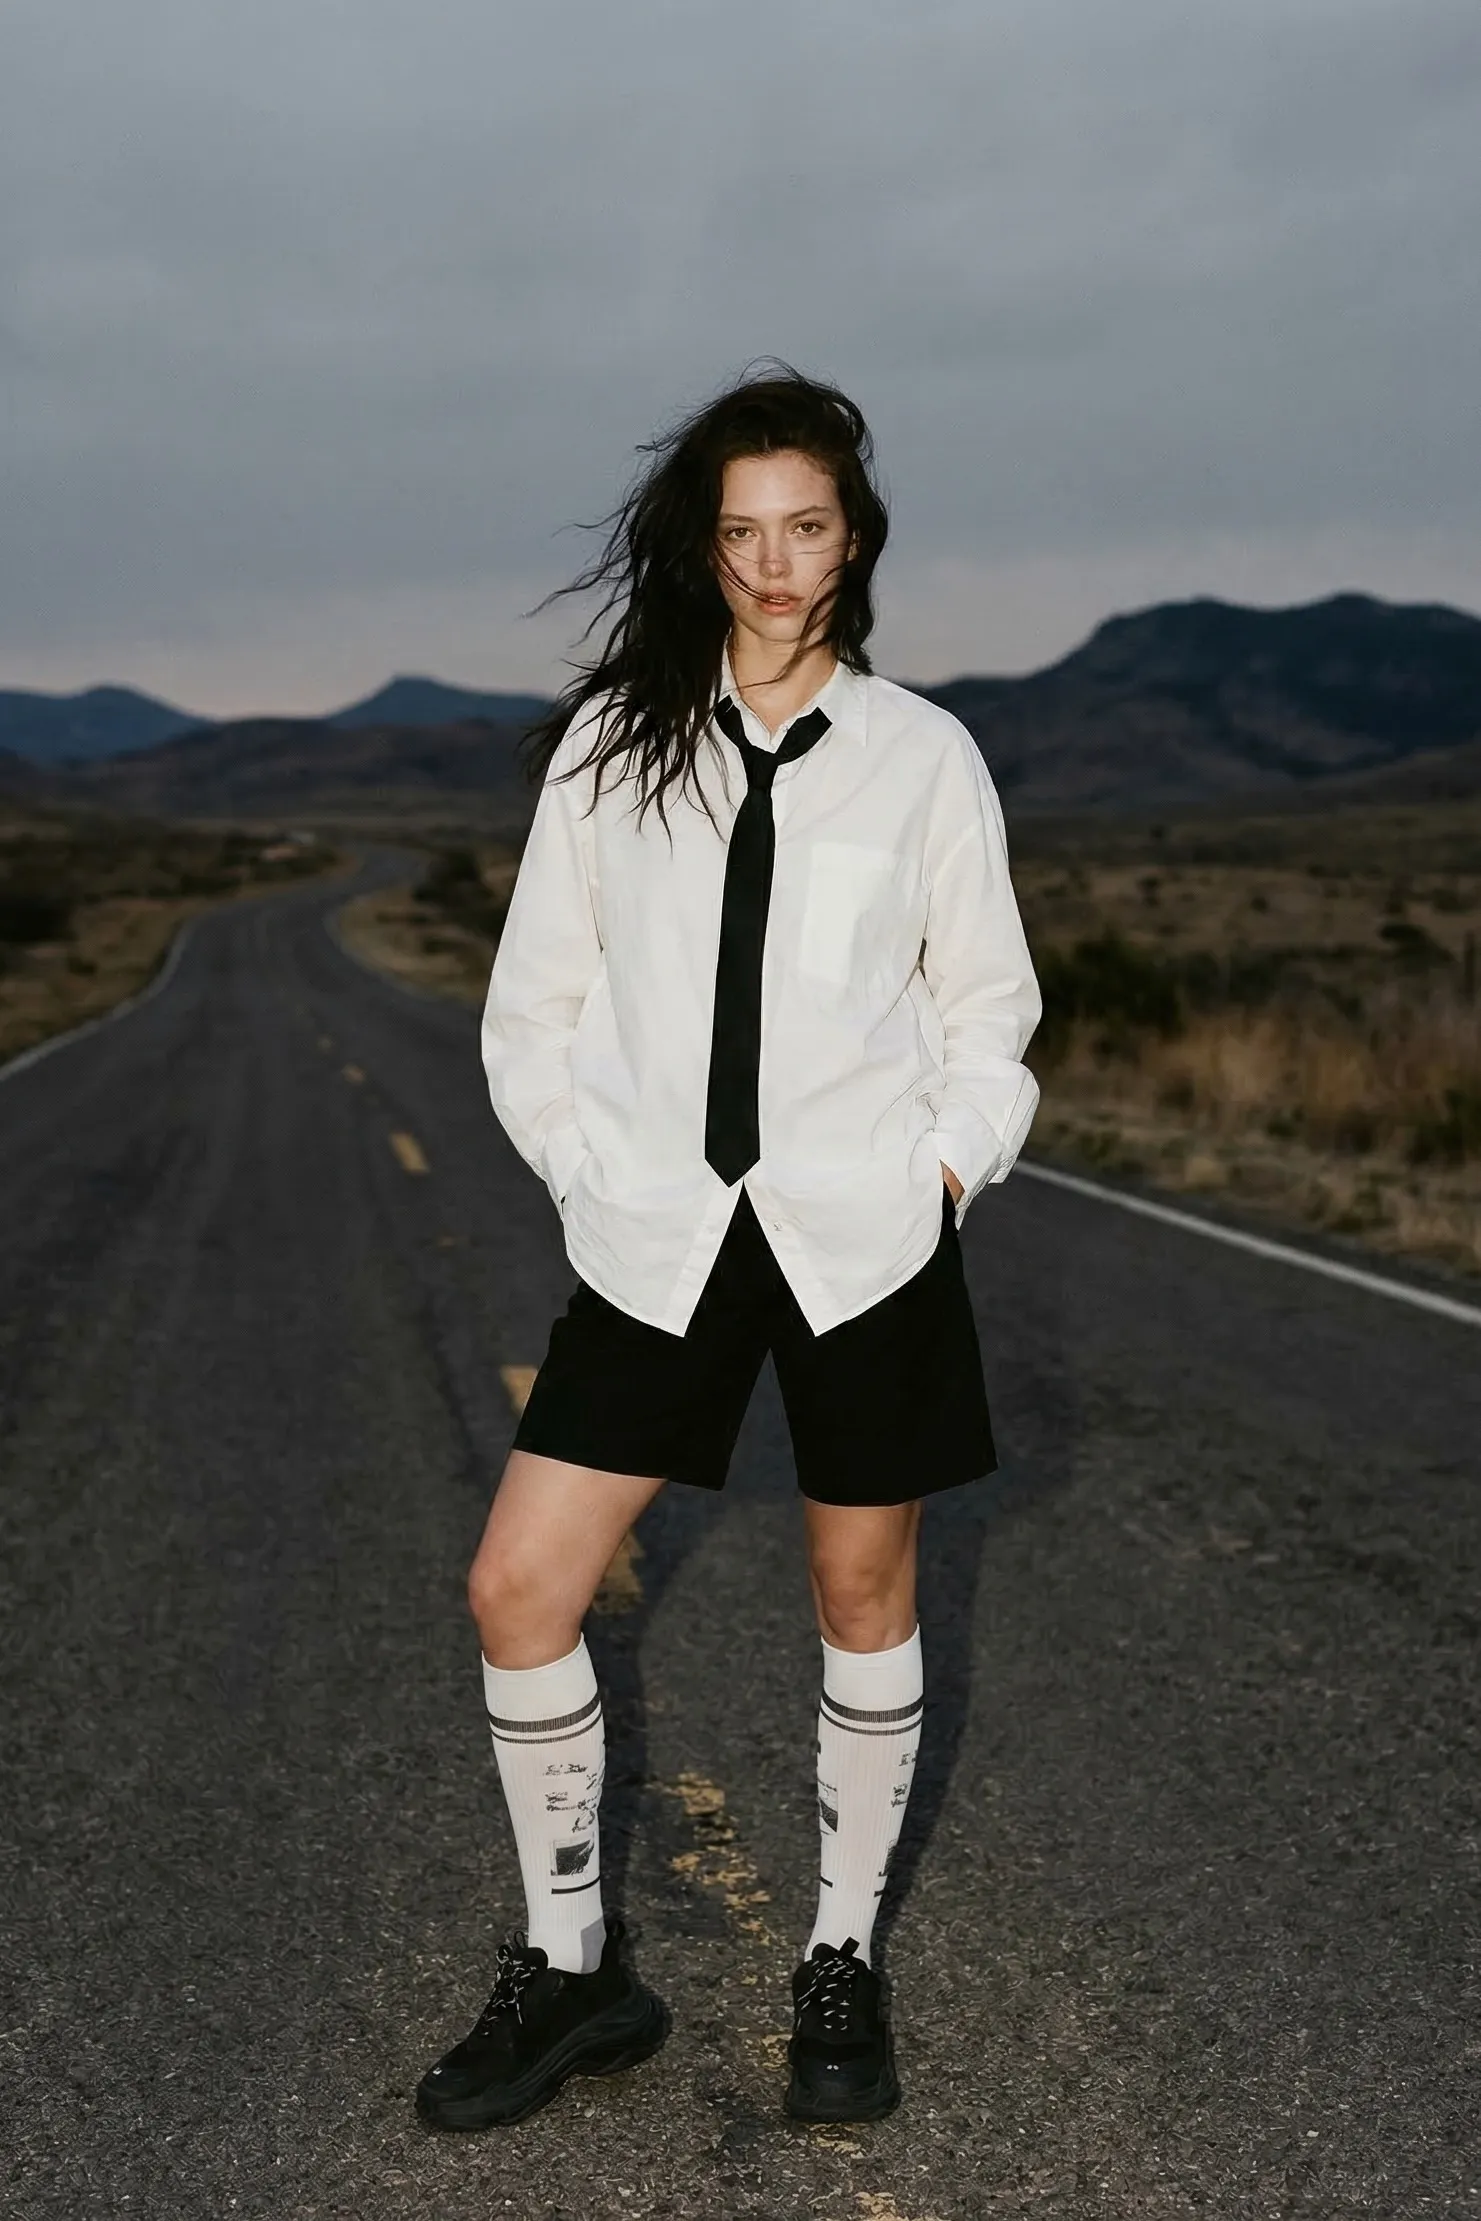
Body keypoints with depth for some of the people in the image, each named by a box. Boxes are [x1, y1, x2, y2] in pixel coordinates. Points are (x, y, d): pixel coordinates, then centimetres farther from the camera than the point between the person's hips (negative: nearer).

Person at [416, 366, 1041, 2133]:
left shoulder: (923, 753, 3)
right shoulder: (610, 740, 4)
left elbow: (985, 1006, 10)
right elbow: (534, 1003, 7)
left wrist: (947, 1174, -2)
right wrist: (591, 1176, -2)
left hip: (865, 1238, -1)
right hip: (659, 1239, 1)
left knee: (863, 1596, 9)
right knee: (518, 1591, -3)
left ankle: (841, 1959, 28)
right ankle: (571, 1964, 16)